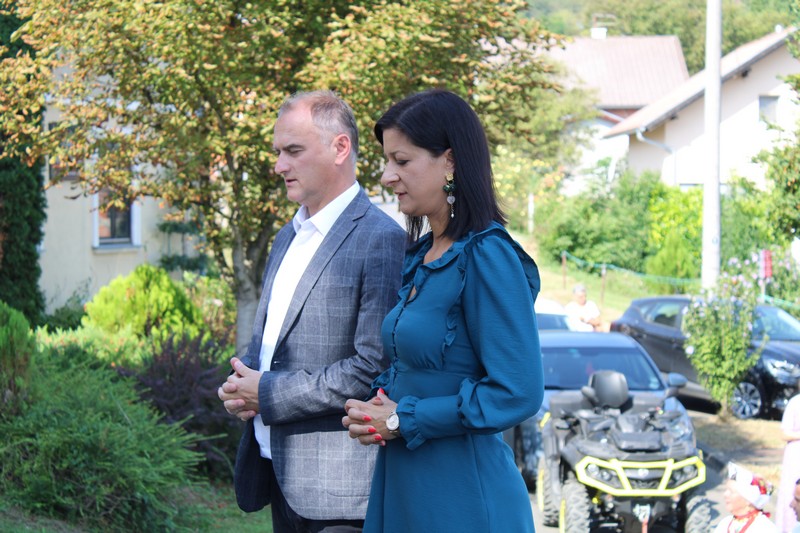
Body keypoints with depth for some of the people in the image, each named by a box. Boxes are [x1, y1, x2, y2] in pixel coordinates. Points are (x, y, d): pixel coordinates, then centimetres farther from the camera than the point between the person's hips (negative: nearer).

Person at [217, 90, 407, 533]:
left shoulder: (381, 240, -13)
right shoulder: (288, 237, 16)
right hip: (279, 474, 8)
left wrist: (270, 395, -16)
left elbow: (373, 367, -19)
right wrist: (242, 387, 2)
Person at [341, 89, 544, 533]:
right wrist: (381, 404, 1)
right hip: (402, 487, 8)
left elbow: (517, 393, -21)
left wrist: (402, 420, -14)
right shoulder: (420, 256, 11)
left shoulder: (486, 257, -15)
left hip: (461, 496, -8)